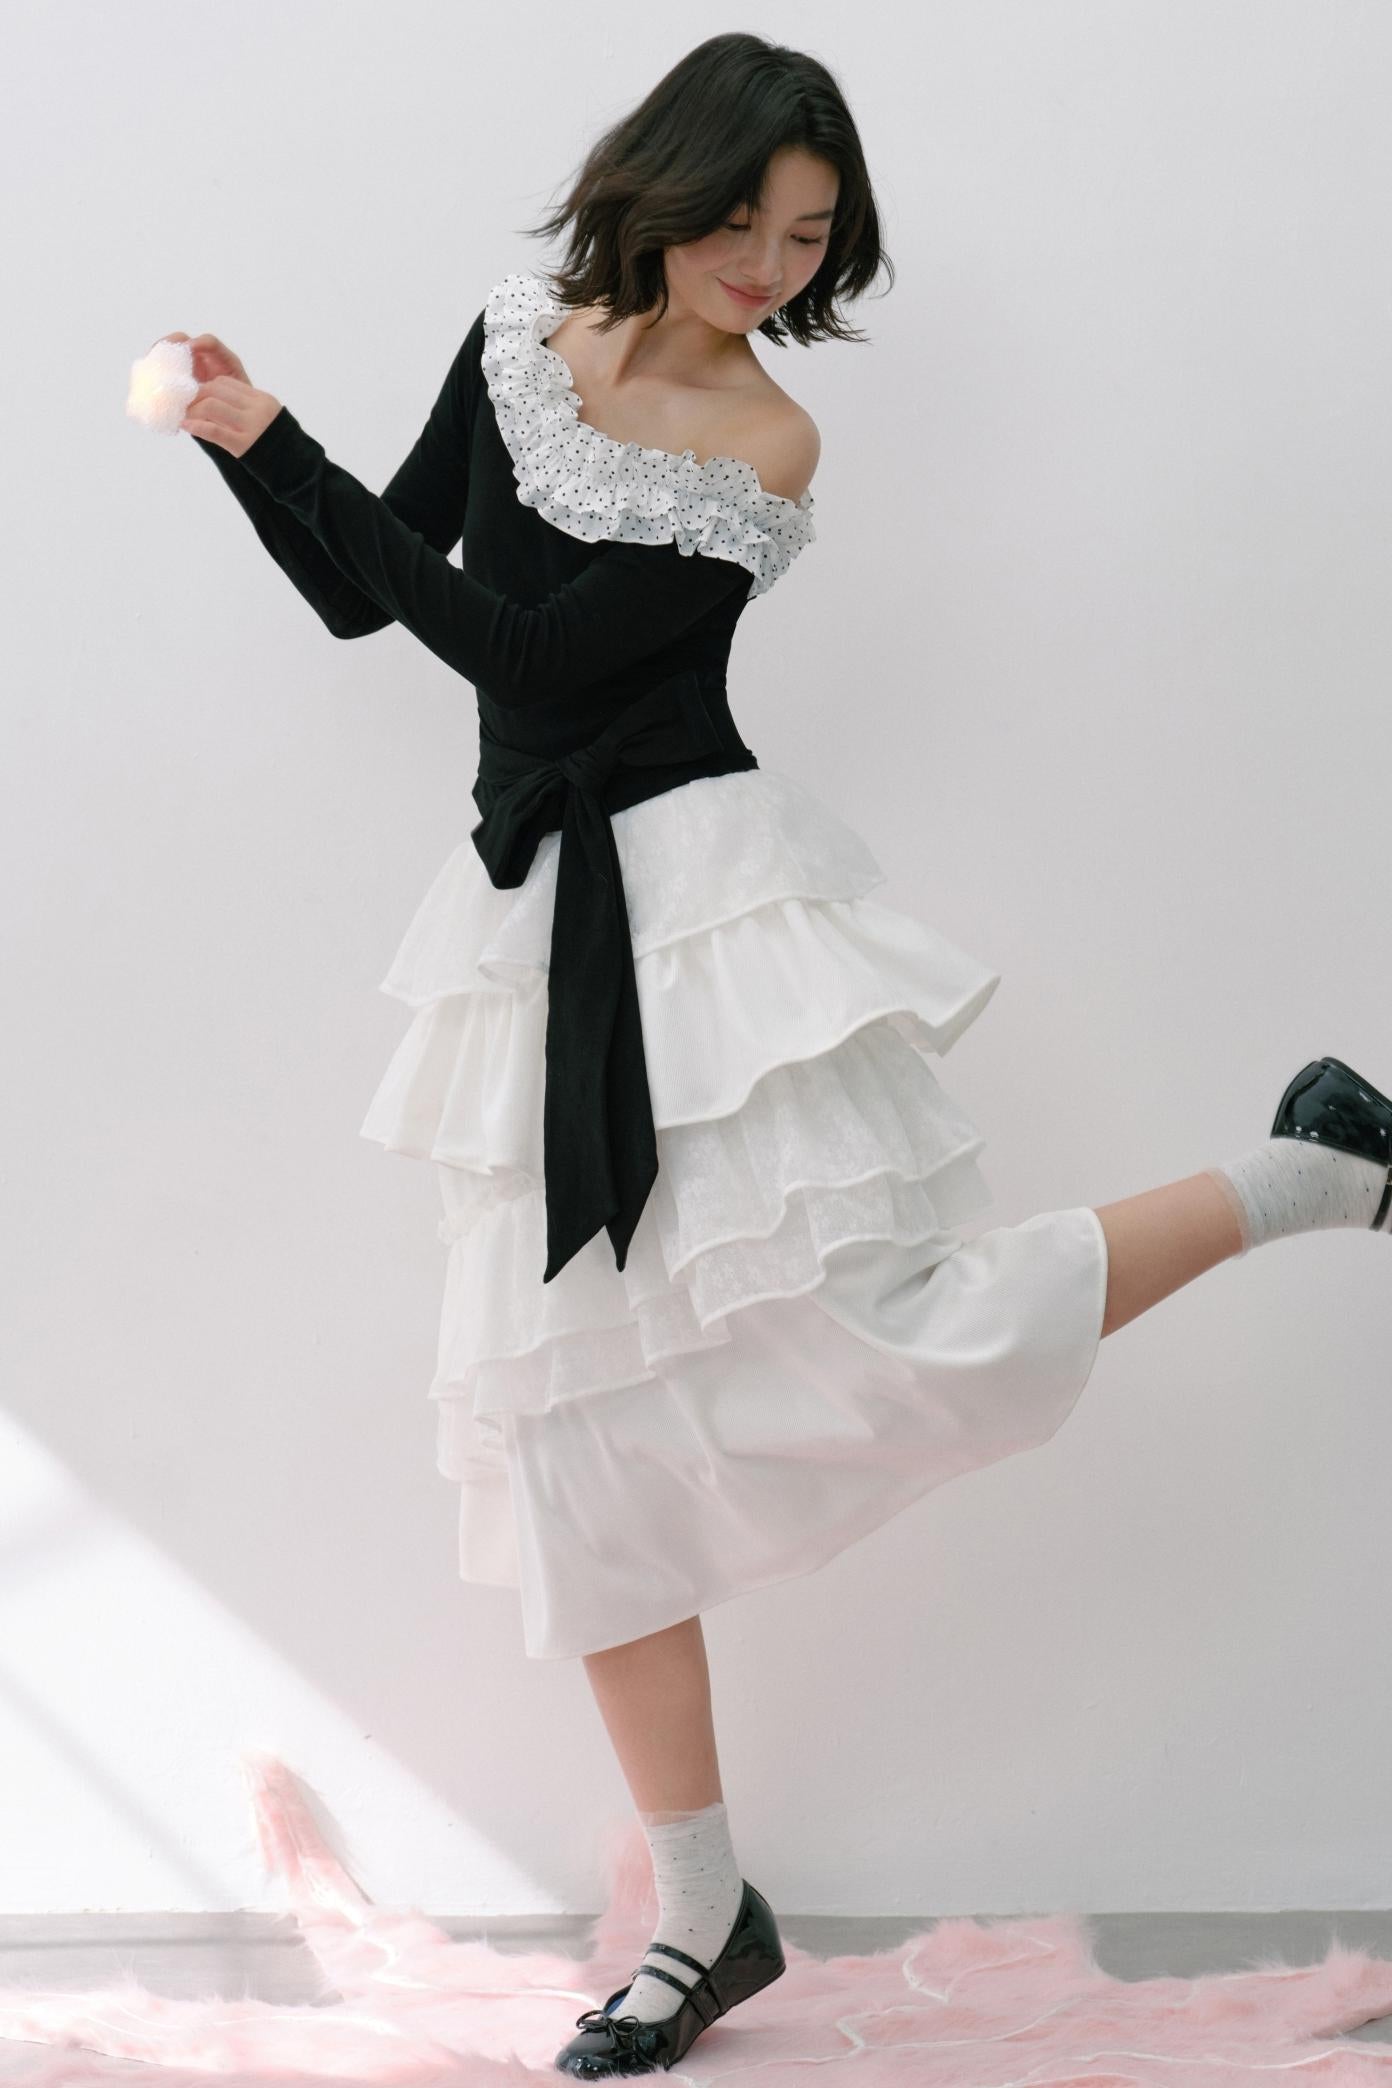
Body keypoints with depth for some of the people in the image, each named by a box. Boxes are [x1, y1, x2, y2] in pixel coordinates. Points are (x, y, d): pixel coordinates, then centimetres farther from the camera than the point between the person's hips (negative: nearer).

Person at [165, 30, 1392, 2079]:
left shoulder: (764, 451, -7)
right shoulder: (520, 335, 10)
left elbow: (521, 645, -13)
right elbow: (368, 591, 14)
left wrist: (281, 446, -6)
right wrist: (260, 450, -2)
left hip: (701, 900, -5)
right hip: (547, 930, 5)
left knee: (905, 1332, -15)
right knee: (579, 1422, 5)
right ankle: (706, 1916, 16)